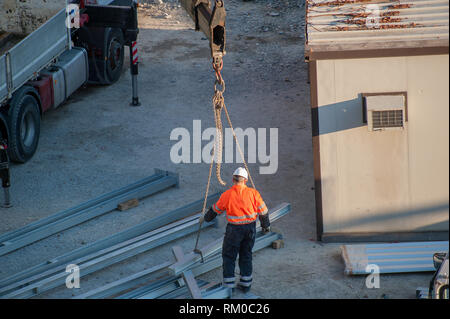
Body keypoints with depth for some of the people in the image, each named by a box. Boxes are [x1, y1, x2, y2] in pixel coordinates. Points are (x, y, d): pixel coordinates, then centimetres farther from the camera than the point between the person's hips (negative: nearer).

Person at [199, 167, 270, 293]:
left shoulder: (227, 195, -11)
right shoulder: (253, 193, -6)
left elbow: (215, 210, 5)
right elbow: (263, 211, 2)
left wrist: (205, 218, 23)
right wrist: (266, 225, 19)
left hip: (234, 229, -3)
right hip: (250, 229, 3)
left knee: (228, 256, 9)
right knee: (246, 256, 16)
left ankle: (229, 285, 9)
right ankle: (245, 284, 20)